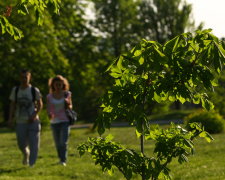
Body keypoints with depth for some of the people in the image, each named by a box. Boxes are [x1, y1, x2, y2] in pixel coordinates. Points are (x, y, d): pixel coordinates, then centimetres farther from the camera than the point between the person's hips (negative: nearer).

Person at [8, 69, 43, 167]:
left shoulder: (34, 90, -2)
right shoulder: (15, 90, 3)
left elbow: (40, 104, 3)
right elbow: (12, 105, 7)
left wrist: (35, 115, -12)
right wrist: (10, 118, -2)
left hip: (33, 121, -2)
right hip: (20, 122, 2)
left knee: (34, 144, -6)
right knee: (21, 144, 3)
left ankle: (31, 164, 3)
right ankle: (26, 154, 36)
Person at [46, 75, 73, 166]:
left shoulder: (67, 94, 2)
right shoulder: (49, 97, 3)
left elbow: (70, 107, 11)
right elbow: (48, 109, 1)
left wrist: (68, 103, -13)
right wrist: (50, 115, -22)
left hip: (65, 121, -2)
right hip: (54, 122, 2)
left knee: (63, 142, -15)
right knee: (57, 144, 6)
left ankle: (63, 160, -13)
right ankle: (61, 158, 25)